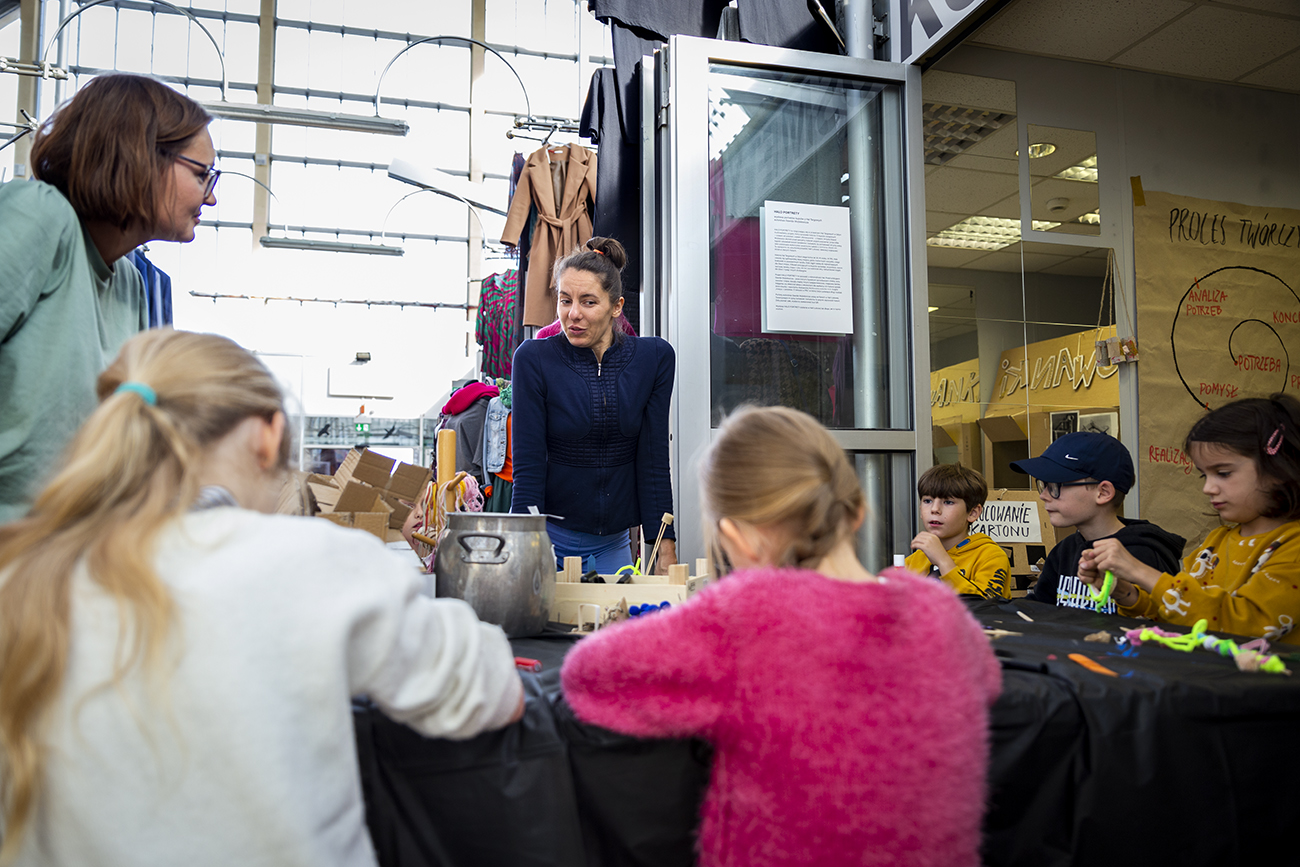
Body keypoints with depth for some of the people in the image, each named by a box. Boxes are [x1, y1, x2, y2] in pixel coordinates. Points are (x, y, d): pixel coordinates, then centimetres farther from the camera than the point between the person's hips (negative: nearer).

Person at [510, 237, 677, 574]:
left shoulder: (654, 357, -5)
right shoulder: (534, 358, -11)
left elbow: (654, 458, -4)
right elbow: (528, 465, -12)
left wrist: (665, 549, -7)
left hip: (614, 543, 2)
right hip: (551, 537, -2)